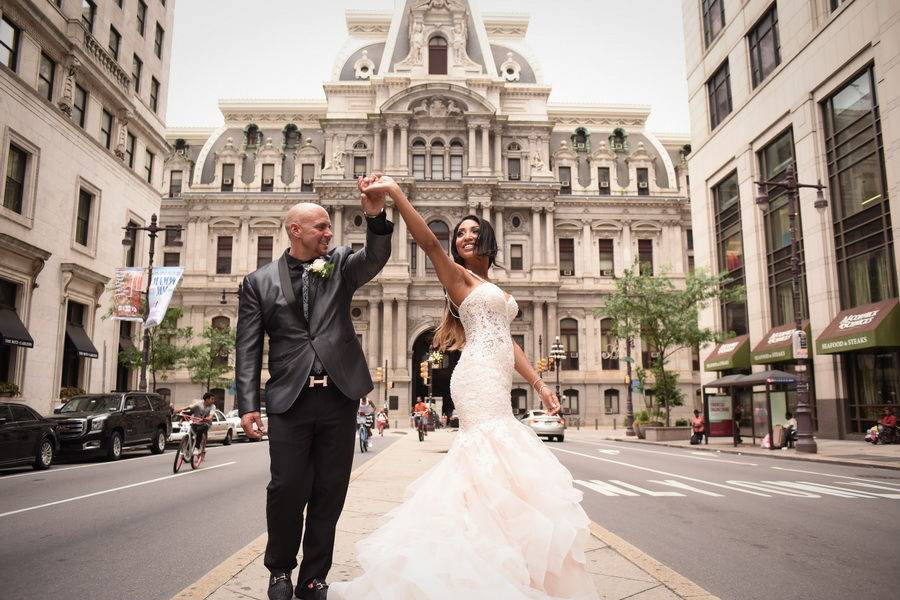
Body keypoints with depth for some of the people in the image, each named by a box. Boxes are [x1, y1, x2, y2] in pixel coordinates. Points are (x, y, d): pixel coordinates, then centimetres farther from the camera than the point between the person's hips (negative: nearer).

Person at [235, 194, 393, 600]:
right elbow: (248, 349, 4)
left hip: (339, 396, 2)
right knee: (287, 490, 0)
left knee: (330, 492, 7)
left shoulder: (340, 264, 11)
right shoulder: (259, 282, 7)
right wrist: (248, 405, -5)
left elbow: (376, 257, -9)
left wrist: (375, 216, -27)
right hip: (289, 399, -1)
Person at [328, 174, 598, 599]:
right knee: (489, 449, -15)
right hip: (478, 380, -9)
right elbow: (427, 242, -15)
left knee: (495, 469, 10)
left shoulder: (493, 290, 25)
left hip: (495, 386, 9)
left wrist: (540, 385, 16)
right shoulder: (458, 276, 2)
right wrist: (395, 192, -28)